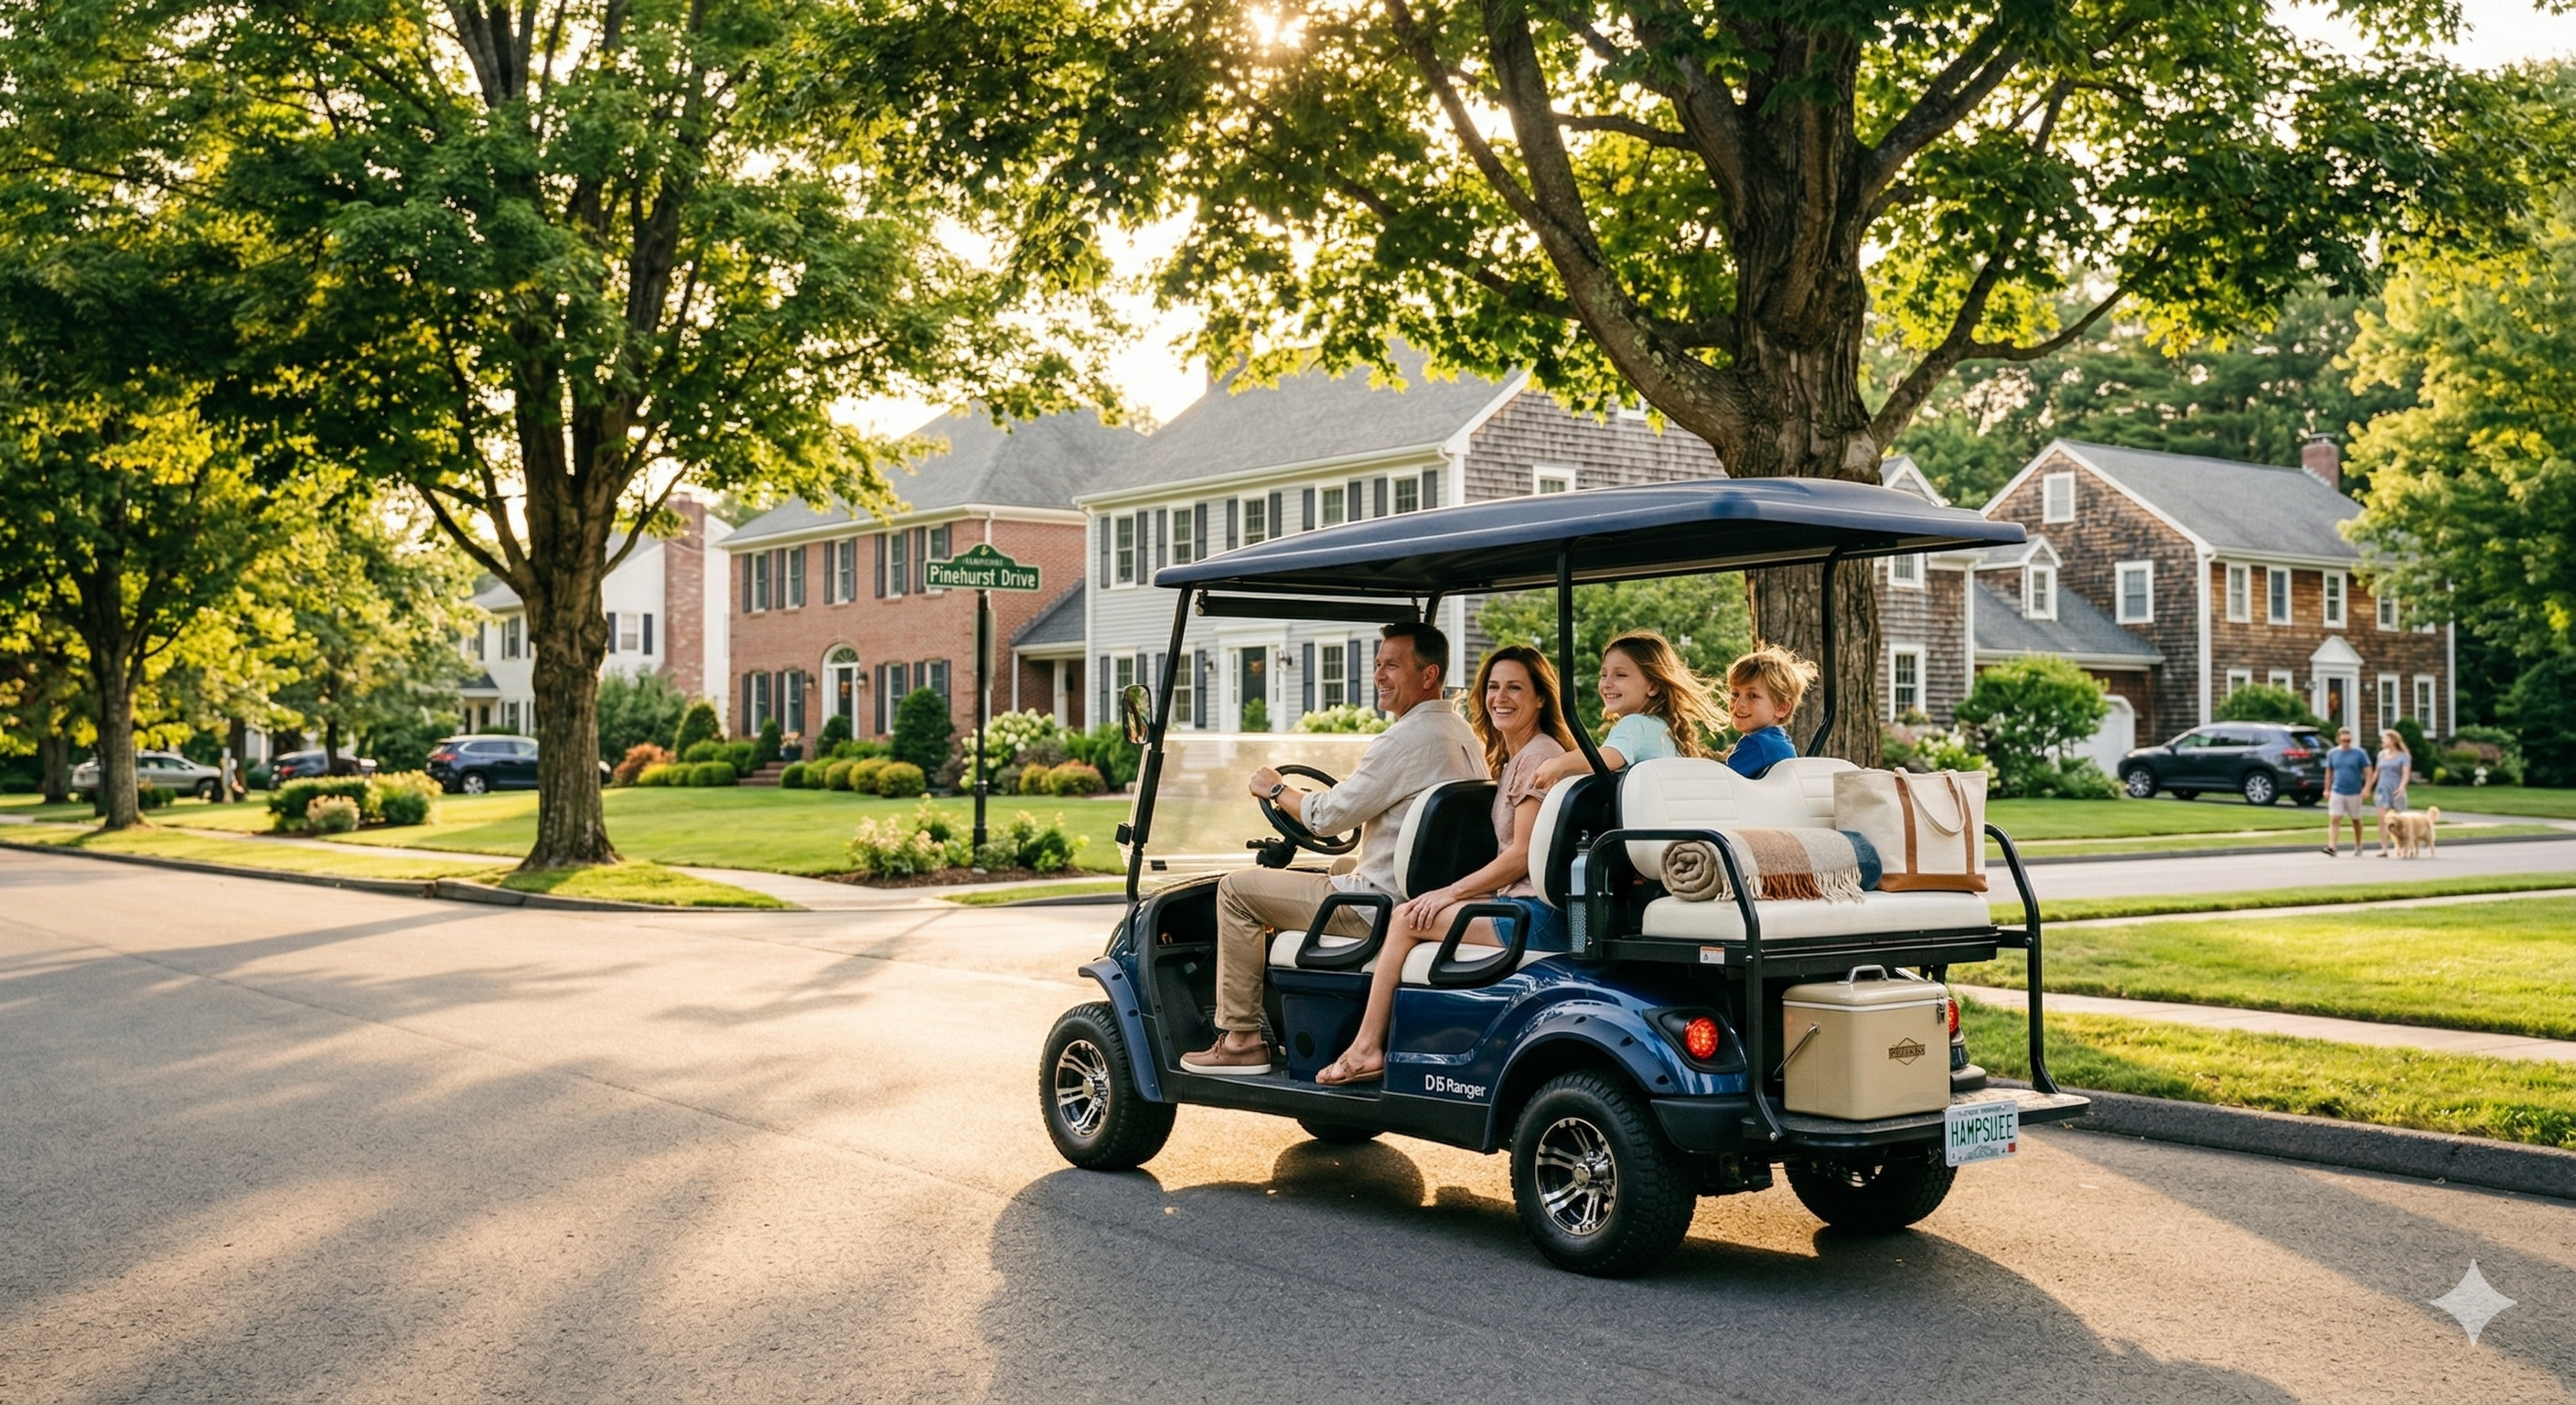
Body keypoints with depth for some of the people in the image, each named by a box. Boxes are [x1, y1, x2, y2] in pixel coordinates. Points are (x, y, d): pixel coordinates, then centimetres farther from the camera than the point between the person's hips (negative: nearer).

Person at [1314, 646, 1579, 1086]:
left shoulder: (1539, 756, -10)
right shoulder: (1509, 759, 21)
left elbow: (1522, 855, -15)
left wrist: (1452, 892, -9)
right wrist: (1454, 893, 10)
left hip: (1535, 913, -10)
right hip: (1519, 904, 10)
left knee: (1407, 919, -9)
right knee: (1412, 912, 6)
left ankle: (1366, 1049, -2)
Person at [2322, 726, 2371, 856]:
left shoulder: (2359, 753, -4)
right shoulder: (2332, 754, 4)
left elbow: (2368, 771, -3)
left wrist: (2367, 788, -13)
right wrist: (2327, 789, 10)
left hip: (2354, 793, -1)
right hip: (2337, 792, 1)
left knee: (2356, 821, 13)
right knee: (2334, 820, -12)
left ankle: (2358, 847, 27)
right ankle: (2332, 847, -20)